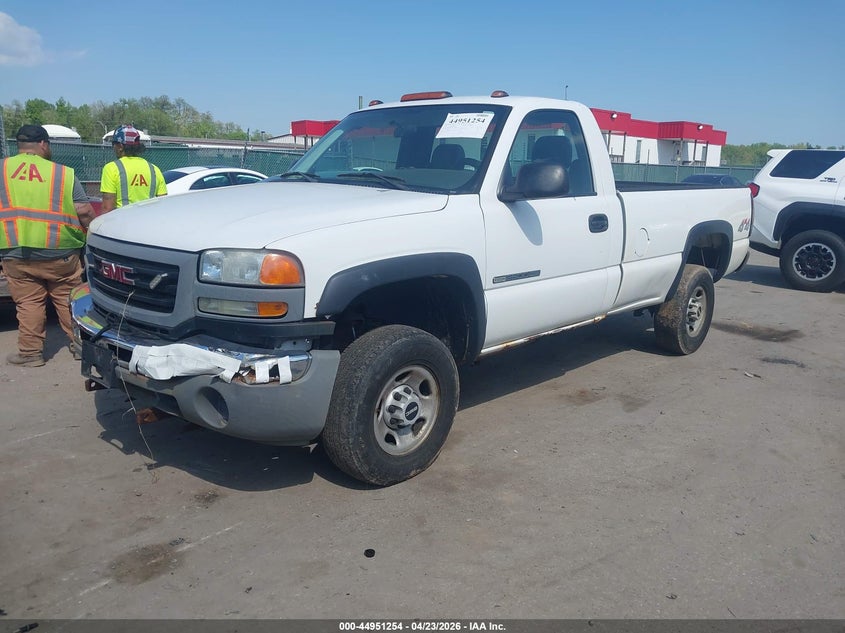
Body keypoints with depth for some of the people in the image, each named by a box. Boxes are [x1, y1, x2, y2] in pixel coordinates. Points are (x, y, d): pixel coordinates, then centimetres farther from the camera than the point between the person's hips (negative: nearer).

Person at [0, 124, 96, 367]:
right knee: (68, 300, 11)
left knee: (28, 304, 9)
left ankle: (31, 352, 14)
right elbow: (85, 212, -6)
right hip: (60, 252, -1)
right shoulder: (64, 173, -2)